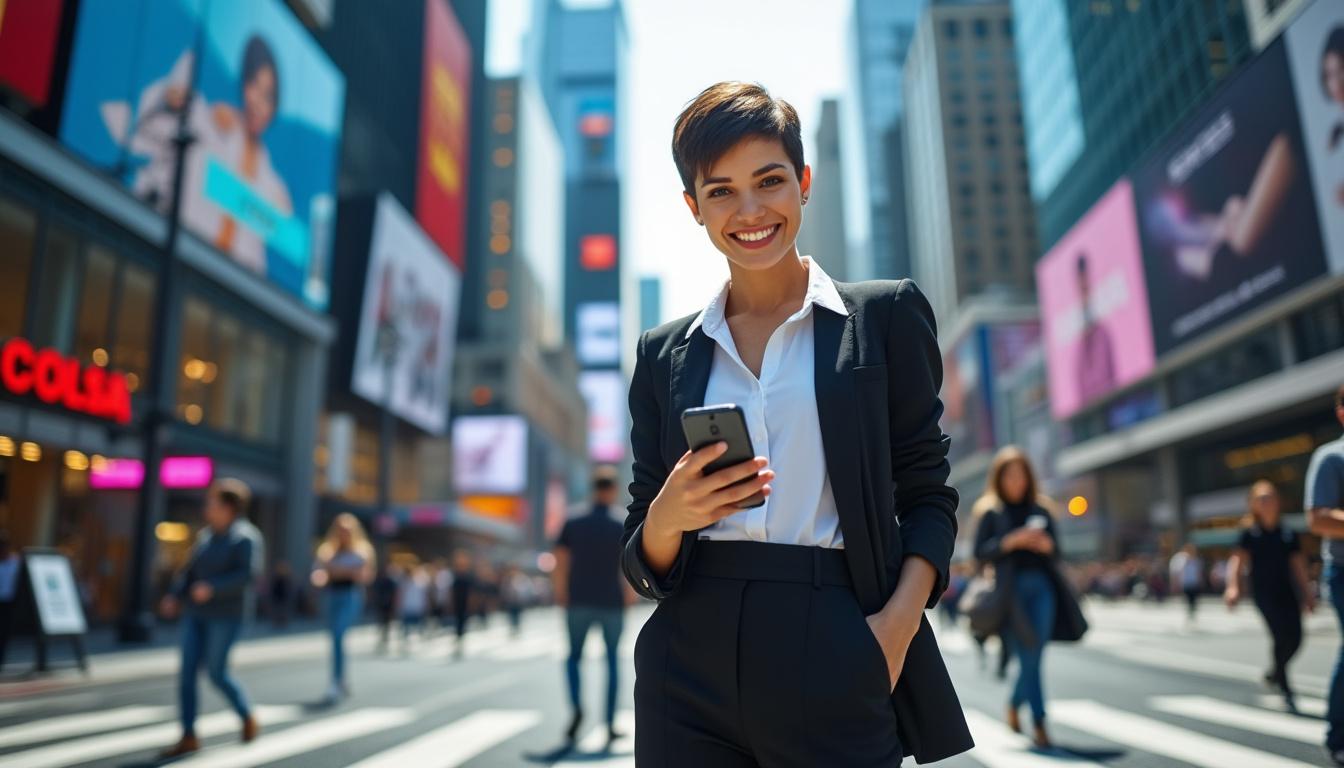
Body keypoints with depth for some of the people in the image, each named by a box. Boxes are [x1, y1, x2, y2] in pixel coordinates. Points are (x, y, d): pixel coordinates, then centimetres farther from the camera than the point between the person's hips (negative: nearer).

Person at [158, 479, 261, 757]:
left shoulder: (245, 537, -11)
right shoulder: (207, 535, 11)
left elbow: (248, 575, -21)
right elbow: (190, 572, 14)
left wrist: (212, 588, -32)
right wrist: (175, 597, -2)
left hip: (225, 615, -7)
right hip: (197, 613, 7)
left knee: (217, 673, -2)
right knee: (187, 672, 0)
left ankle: (248, 718, 22)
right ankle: (189, 737, 8)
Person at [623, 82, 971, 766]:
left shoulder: (885, 314, 3)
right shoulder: (665, 354, 9)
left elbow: (927, 492, 3)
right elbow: (644, 565, 8)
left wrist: (901, 619, -14)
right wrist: (668, 517, -14)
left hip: (835, 665, -1)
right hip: (691, 675, 2)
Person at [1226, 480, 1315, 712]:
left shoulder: (1288, 533, 10)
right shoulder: (1250, 532, -2)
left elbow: (1298, 565, 14)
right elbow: (1238, 559, -13)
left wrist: (1306, 594, 11)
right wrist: (1233, 587, -26)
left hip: (1287, 592, 5)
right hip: (1264, 593, -4)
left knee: (1295, 638, -1)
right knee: (1283, 637, -13)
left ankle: (1275, 672, 28)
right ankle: (1285, 689, 1)